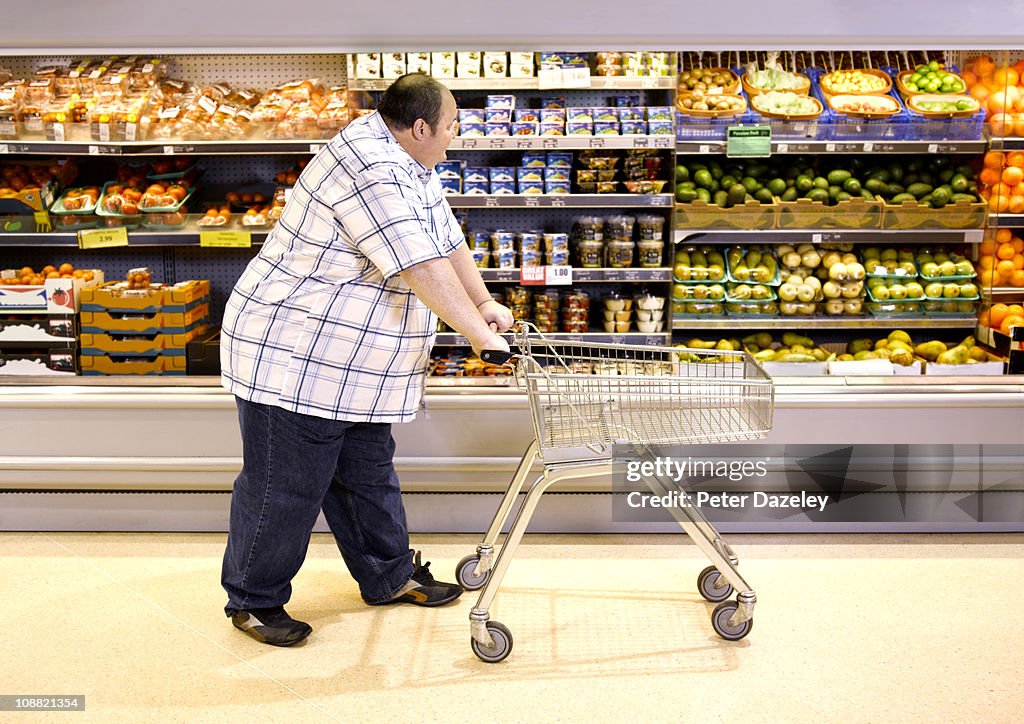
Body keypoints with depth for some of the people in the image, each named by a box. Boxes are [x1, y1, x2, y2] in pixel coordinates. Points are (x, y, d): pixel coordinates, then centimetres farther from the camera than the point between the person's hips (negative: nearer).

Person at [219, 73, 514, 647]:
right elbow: (422, 265, -27)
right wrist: (479, 332, -23)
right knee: (286, 489, 1)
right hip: (294, 361, -10)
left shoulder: (410, 166, 11)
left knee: (368, 474, 20)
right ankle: (254, 602, 18)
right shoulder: (369, 168, -24)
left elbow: (449, 239, 20)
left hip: (358, 369, 11)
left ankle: (389, 576, 35)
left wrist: (484, 303, 17)